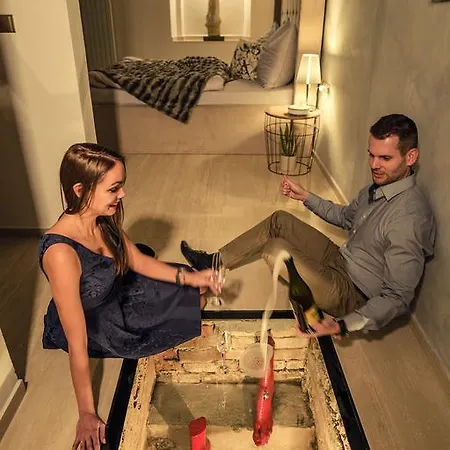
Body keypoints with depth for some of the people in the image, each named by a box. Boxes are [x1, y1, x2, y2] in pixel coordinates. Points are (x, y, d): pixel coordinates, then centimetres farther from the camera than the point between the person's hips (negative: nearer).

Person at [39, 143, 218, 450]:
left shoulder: (103, 220, -18)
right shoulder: (61, 252, -39)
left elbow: (139, 261, -1)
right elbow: (77, 345, -32)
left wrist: (189, 278, -12)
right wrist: (87, 414, -21)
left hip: (116, 294, 6)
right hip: (95, 327, -6)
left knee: (195, 296, 12)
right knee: (188, 309, 3)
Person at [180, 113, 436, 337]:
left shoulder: (408, 219, -29)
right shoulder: (381, 185, -2)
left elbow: (398, 297, -27)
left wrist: (344, 325, -38)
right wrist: (305, 196, 9)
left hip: (352, 296, -8)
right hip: (341, 261, 9)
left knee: (276, 248, -23)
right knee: (280, 220, 5)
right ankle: (214, 262, 13)